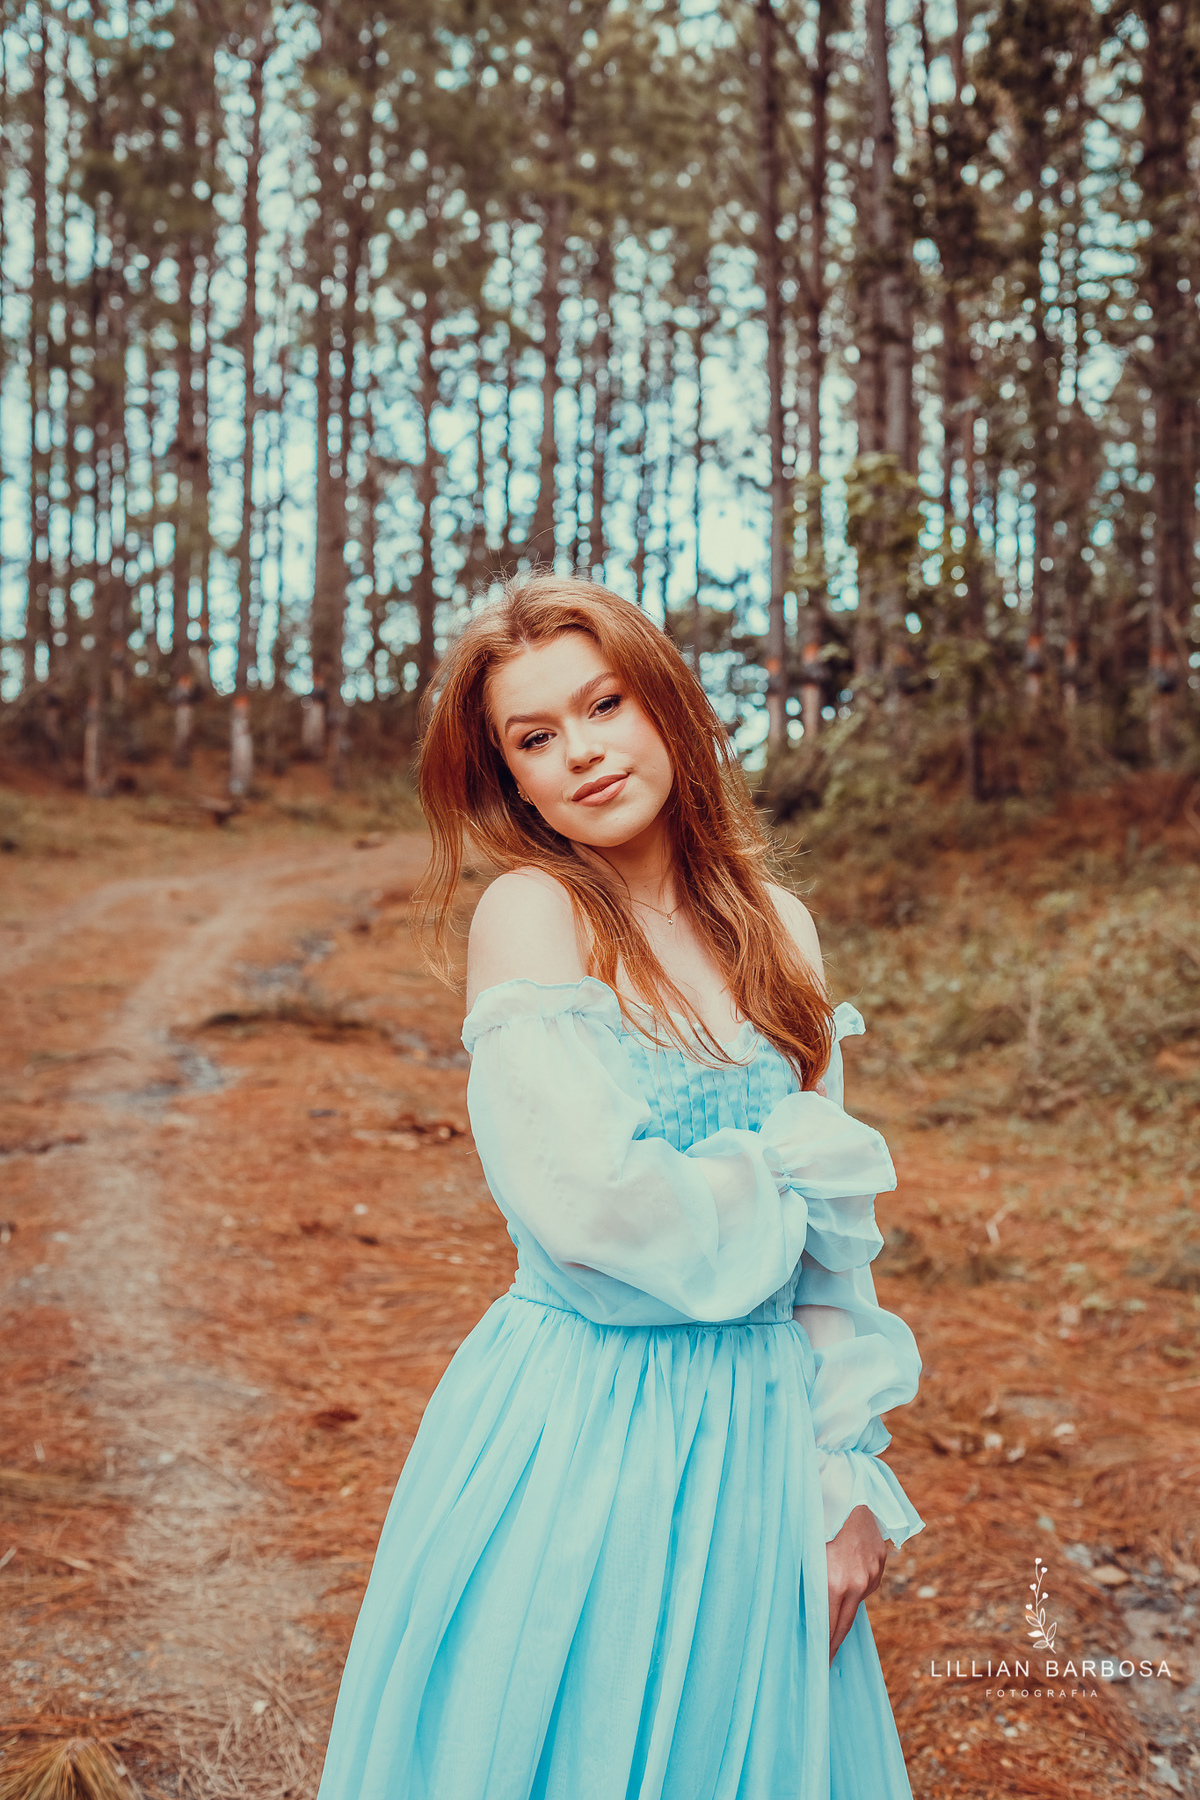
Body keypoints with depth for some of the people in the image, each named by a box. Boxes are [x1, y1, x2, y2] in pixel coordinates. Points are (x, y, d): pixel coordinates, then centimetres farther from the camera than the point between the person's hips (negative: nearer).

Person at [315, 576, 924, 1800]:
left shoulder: (772, 924, 3)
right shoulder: (529, 909, -12)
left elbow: (833, 1244, 6)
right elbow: (588, 1202, -24)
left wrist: (849, 1479, 3)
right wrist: (788, 1174, -8)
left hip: (758, 1428, 5)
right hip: (580, 1434, -5)